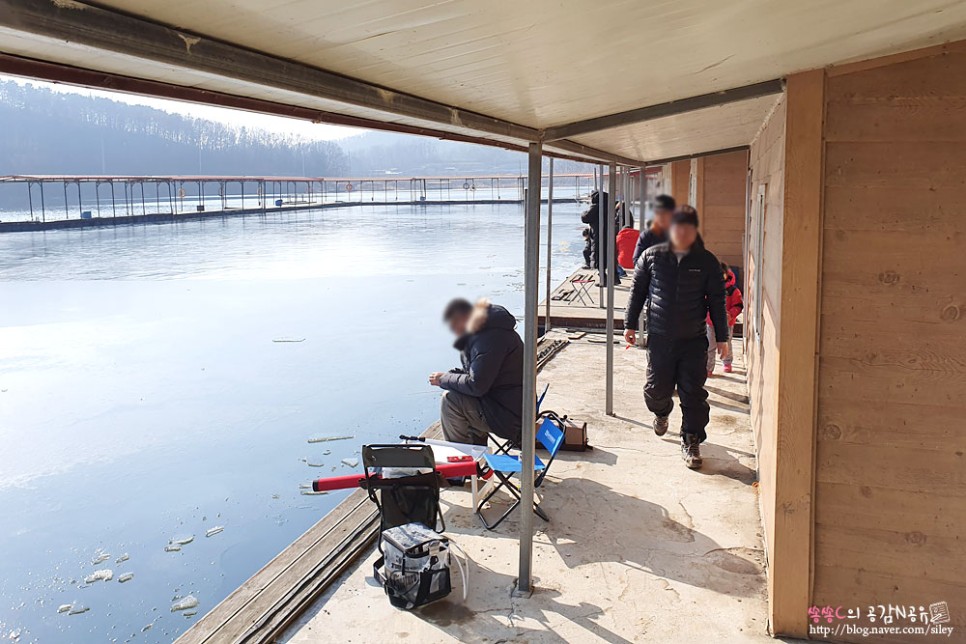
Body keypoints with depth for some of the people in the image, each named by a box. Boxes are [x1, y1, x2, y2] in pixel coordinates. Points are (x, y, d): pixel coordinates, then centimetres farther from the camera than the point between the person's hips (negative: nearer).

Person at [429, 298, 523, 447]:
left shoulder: (489, 337, -22)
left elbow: (476, 385, -24)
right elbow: (476, 371, 21)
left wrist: (444, 379, -9)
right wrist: (449, 375, 5)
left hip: (510, 416, -11)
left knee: (450, 400, -13)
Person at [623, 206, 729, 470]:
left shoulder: (707, 262, 0)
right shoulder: (652, 256, 1)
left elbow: (717, 301, 5)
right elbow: (637, 290, 9)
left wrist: (721, 337, 5)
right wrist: (630, 324, 7)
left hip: (694, 339, 0)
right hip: (659, 338, 1)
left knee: (693, 393, -1)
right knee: (657, 388, 8)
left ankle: (691, 441, 13)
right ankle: (661, 413, 44)